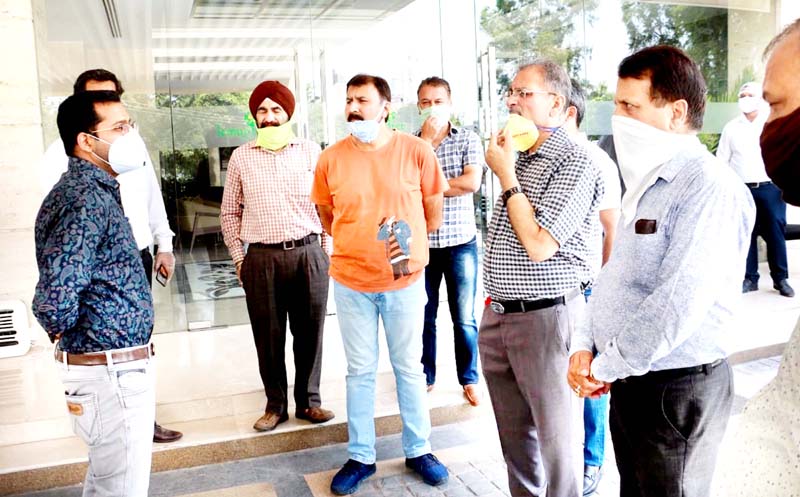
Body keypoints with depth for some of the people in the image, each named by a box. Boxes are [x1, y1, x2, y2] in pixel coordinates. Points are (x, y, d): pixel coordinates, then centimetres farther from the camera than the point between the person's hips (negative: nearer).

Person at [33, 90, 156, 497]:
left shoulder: (94, 189, 10)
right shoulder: (88, 199, -22)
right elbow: (55, 298, -31)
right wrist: (65, 334, -11)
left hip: (114, 366, 10)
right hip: (113, 371, -10)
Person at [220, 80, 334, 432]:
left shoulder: (310, 151, 7)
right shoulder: (241, 157, 8)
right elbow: (229, 212, 13)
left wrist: (327, 246, 6)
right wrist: (238, 259, 8)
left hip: (308, 254, 0)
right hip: (261, 259, 0)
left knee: (310, 332, 7)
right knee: (268, 336, 6)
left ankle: (308, 400, 23)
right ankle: (275, 404, 22)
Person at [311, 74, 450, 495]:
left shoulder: (416, 151, -7)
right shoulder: (331, 158, -3)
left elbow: (433, 212, 4)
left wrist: (406, 247, 6)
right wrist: (361, 243, 4)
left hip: (405, 281, -1)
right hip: (351, 282, 1)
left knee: (409, 369, 13)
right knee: (360, 372, 13)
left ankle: (418, 450, 31)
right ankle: (361, 456, 28)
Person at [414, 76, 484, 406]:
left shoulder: (468, 139, 2)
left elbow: (472, 183, -12)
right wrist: (427, 140, -11)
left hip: (460, 241, -1)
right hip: (421, 242, 1)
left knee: (464, 318, 6)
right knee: (424, 317, 10)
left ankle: (469, 379, 22)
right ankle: (425, 376, 27)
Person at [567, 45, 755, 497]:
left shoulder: (709, 187, -20)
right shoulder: (647, 184, 11)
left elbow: (678, 304, -27)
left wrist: (607, 367, -16)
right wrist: (585, 345, 3)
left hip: (676, 390, -8)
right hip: (629, 381, 9)